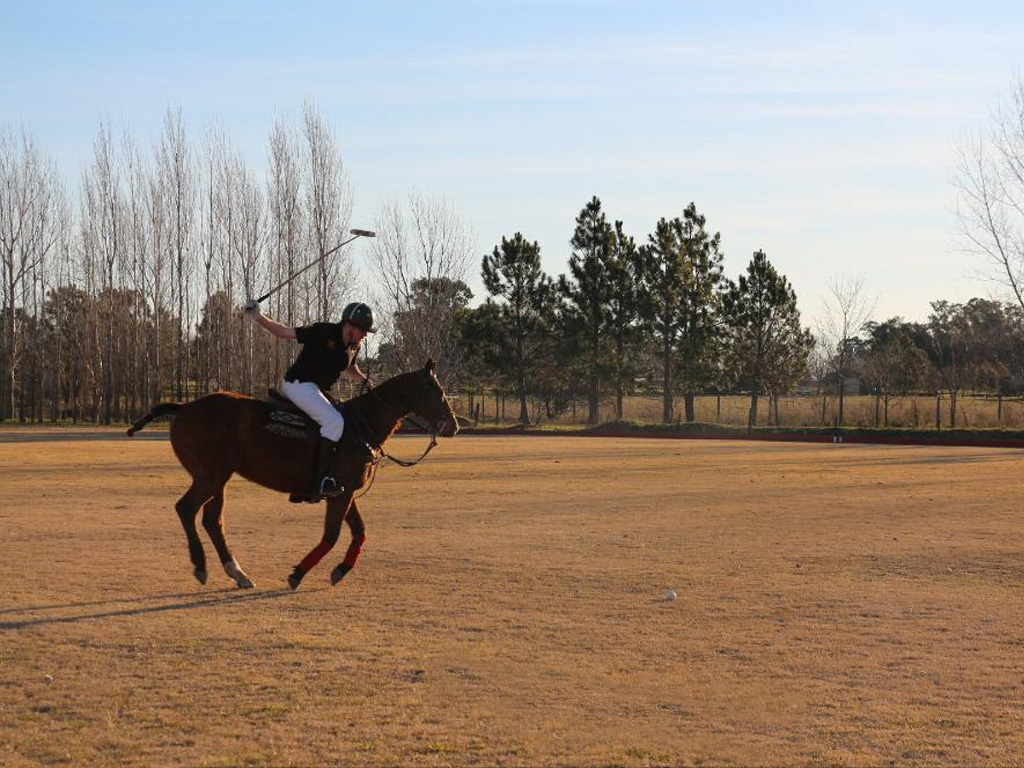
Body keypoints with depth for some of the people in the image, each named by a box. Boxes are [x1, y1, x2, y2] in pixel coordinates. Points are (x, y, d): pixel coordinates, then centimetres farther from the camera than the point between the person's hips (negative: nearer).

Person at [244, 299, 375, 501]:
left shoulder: (354, 346, 5)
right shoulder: (323, 332, -17)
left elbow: (349, 369, 24)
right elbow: (284, 333, -13)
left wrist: (364, 379, 4)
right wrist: (258, 317, -21)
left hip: (317, 390, 9)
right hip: (298, 384, -9)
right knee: (334, 422, -24)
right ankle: (322, 480, -26)